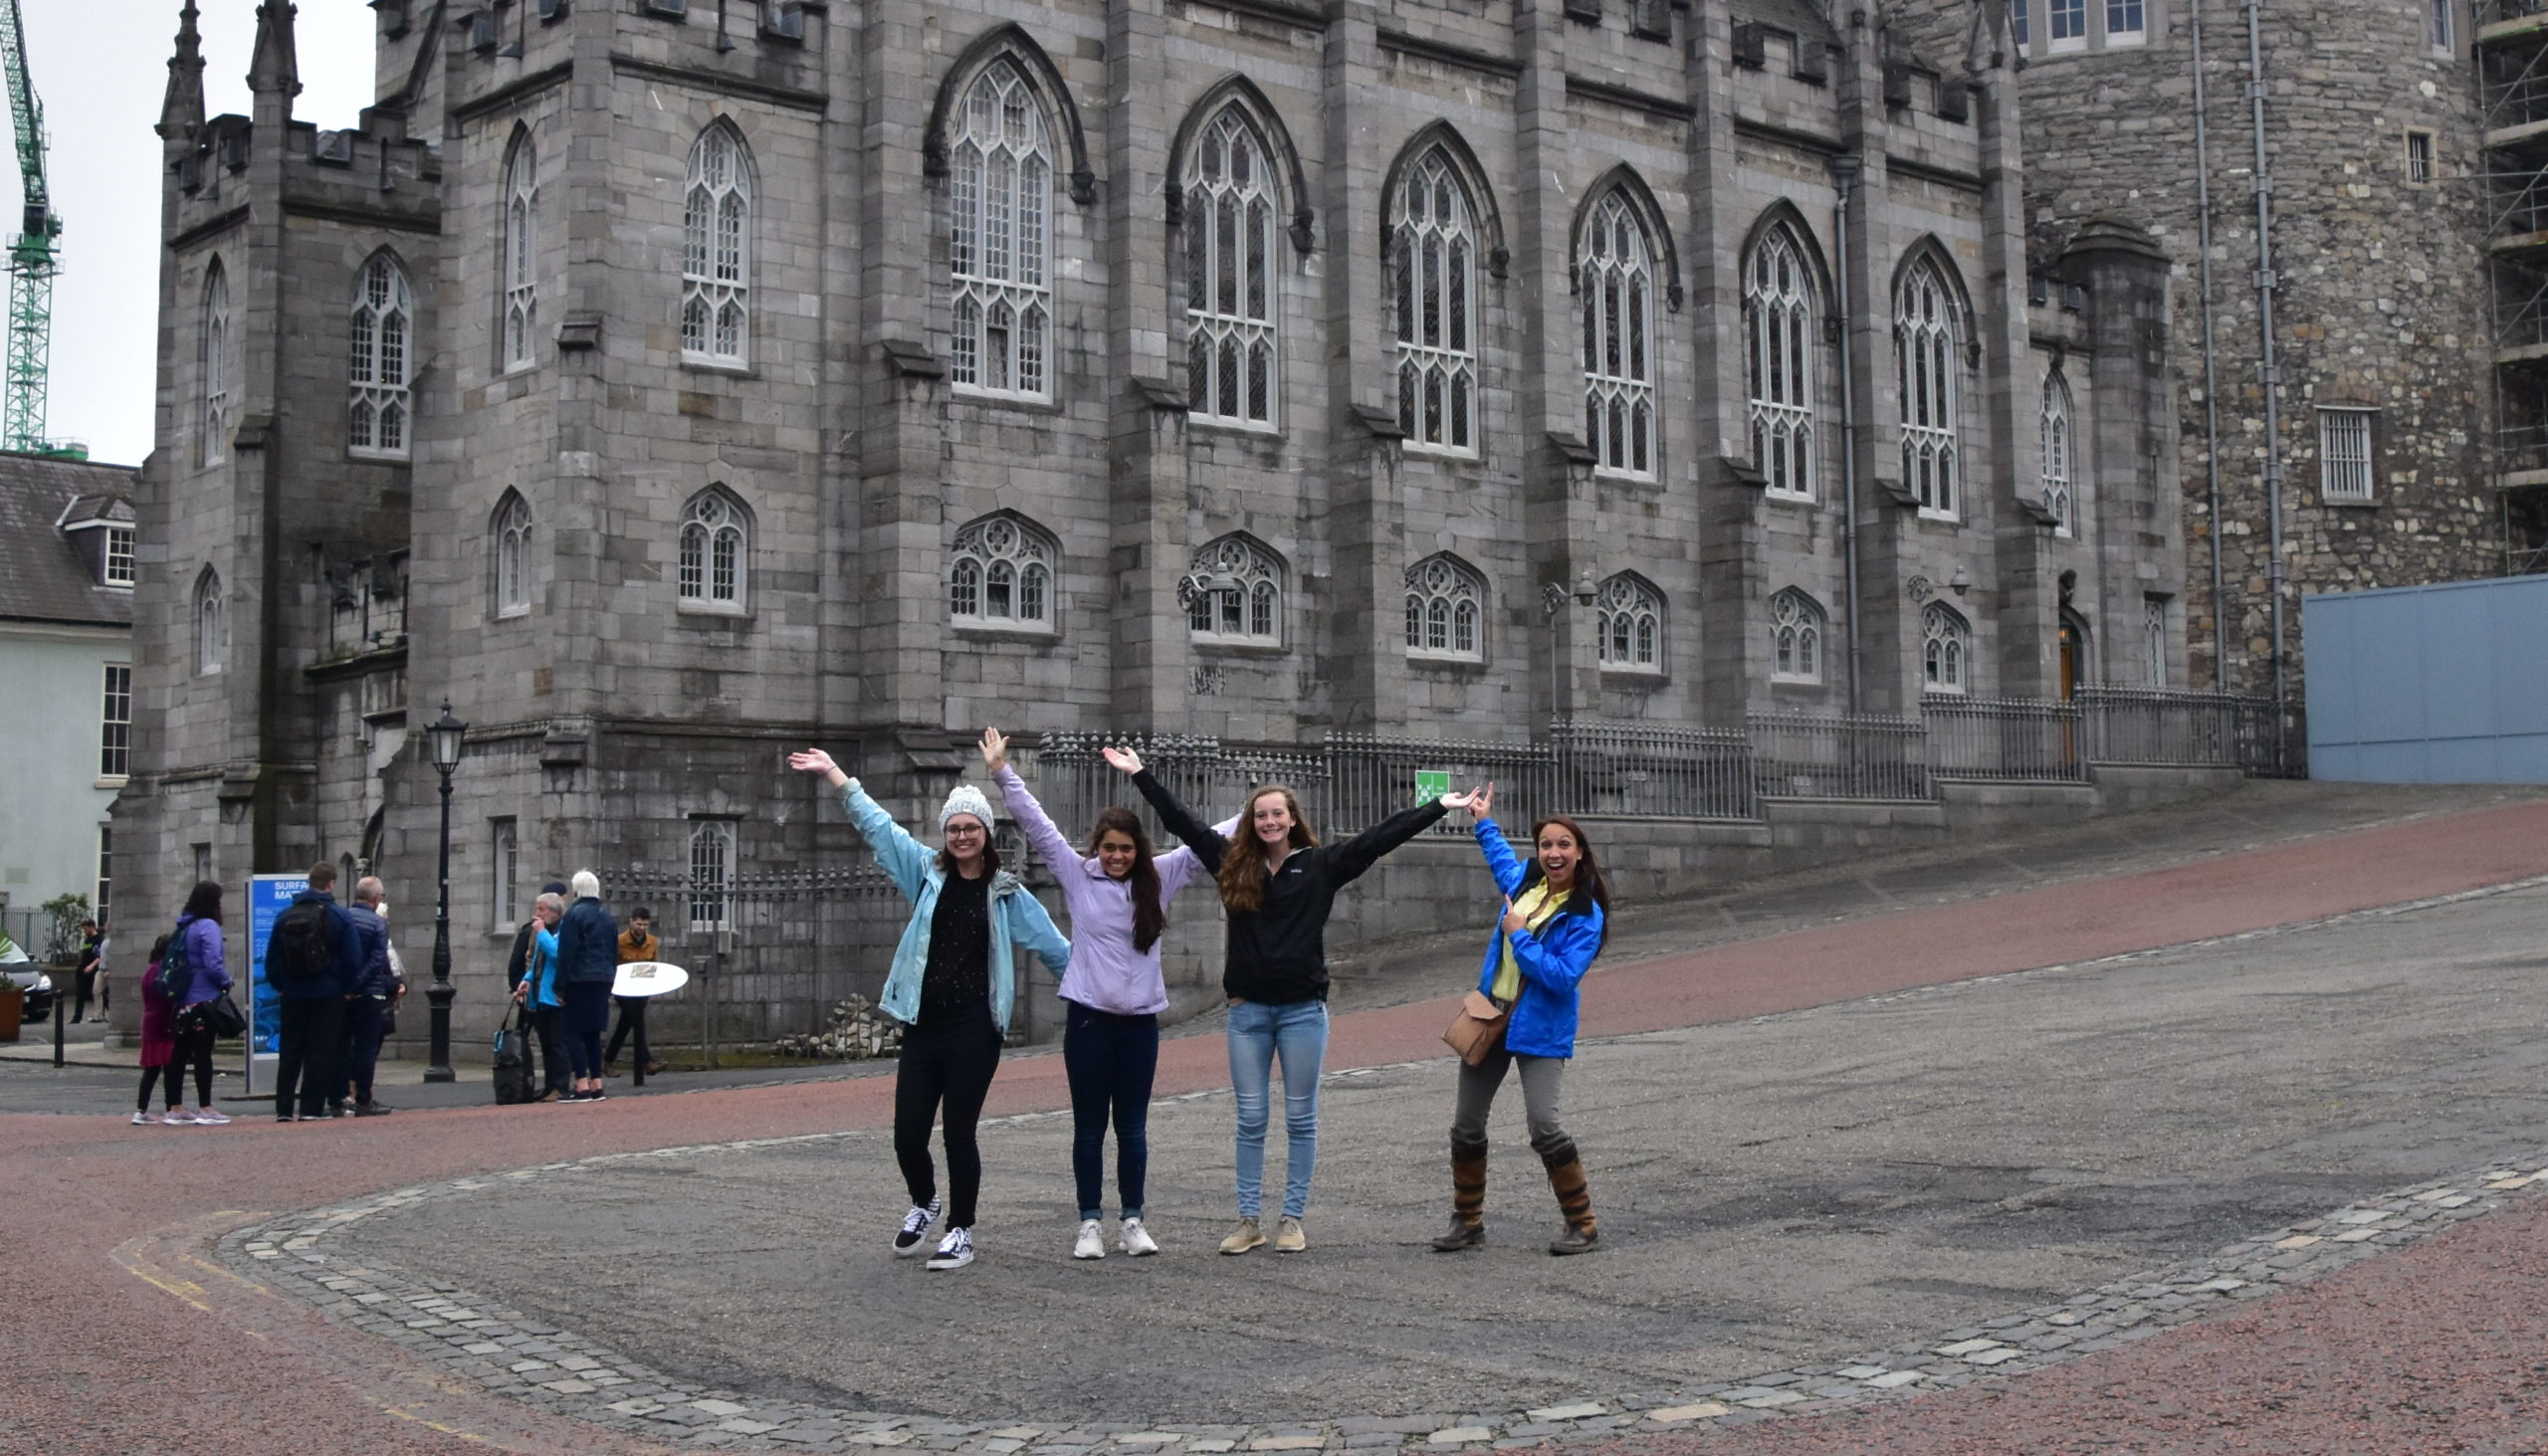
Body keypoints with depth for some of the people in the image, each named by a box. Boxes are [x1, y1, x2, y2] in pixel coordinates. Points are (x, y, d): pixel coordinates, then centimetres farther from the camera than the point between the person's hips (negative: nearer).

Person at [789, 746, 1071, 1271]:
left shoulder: (1006, 893, 3)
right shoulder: (927, 873, 8)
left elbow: (1053, 946, 9)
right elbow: (877, 824, 10)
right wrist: (834, 774, 10)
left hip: (974, 1029, -2)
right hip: (923, 1025, 3)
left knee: (960, 1131, -1)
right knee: (908, 1133, 2)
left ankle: (961, 1232, 15)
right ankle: (924, 1203, 33)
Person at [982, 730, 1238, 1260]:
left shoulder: (1158, 878, 5)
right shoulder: (1077, 875, 1)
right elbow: (1036, 824, -1)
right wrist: (1002, 773, -6)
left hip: (1140, 1021, 1)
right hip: (1089, 1017, -1)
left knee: (1133, 1126, 8)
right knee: (1090, 1125, 5)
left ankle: (1133, 1221, 17)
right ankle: (1090, 1223, 12)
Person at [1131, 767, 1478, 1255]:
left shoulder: (1321, 865, 0)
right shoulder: (1233, 864, 5)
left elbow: (1381, 837, -2)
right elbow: (1181, 820, 10)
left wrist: (1441, 806, -4)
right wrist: (1140, 774, 12)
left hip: (1303, 1010, -2)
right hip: (1248, 1011, 2)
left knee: (1301, 1119, 5)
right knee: (1250, 1120, 6)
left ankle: (1293, 1219, 14)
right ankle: (1249, 1221, 14)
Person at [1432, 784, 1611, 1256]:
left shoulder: (1586, 915, -13)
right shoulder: (1523, 882, 5)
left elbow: (1563, 976, -23)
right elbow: (1502, 859, 32)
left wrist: (1520, 936, -20)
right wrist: (1484, 822, 40)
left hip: (1540, 1031, -7)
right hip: (1490, 1017, 7)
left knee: (1543, 1125, -17)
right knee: (1466, 1123, 8)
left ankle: (1583, 1226, -2)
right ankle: (1467, 1221, 23)